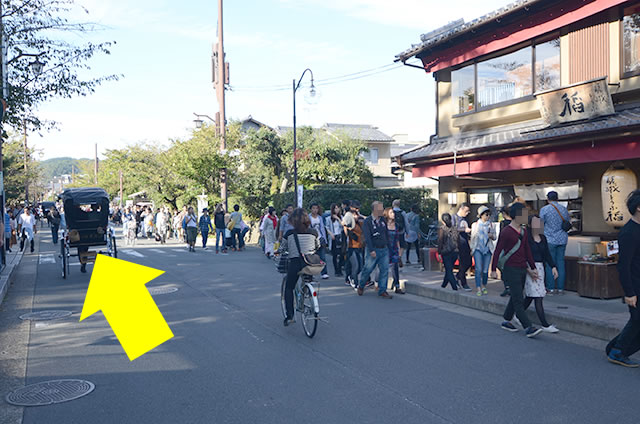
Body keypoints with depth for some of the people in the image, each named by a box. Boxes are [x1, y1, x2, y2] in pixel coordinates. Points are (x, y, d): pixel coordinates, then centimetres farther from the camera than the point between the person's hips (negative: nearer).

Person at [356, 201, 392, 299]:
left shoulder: (382, 220, 9)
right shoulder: (367, 221, -9)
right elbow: (367, 237, -17)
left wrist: (388, 246, 14)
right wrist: (371, 250, -23)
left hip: (384, 249, 5)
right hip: (373, 250, -5)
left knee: (385, 270, -1)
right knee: (367, 269, 4)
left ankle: (382, 291, 5)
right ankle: (361, 286, 27)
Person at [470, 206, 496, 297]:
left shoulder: (491, 224, 9)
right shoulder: (475, 224, 7)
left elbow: (494, 237, 13)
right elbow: (472, 237, 12)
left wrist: (491, 236, -9)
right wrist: (472, 248, 9)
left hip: (487, 249, 1)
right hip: (478, 248, -1)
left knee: (485, 270, 1)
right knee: (478, 269, -12)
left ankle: (484, 286, 20)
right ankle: (479, 289, -13)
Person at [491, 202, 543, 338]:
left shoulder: (524, 231, 11)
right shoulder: (506, 233, -13)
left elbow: (527, 250, 17)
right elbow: (497, 251, -9)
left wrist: (531, 268, 14)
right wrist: (493, 270, -8)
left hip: (522, 269, 8)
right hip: (511, 270, -8)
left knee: (515, 298, 15)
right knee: (518, 301, -7)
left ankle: (506, 321, 29)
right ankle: (528, 328, -8)